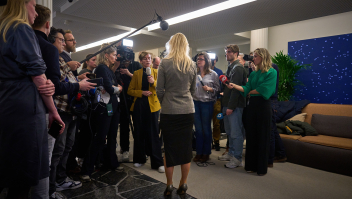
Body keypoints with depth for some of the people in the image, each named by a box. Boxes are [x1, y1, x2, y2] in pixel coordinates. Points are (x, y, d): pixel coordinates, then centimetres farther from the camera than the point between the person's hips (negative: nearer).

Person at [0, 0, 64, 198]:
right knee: (23, 176, 0)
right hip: (25, 109, -9)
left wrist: (47, 83, -2)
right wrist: (54, 110, -2)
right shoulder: (22, 29, -7)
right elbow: (37, 75, -11)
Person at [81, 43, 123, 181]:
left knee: (112, 136, 14)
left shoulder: (109, 69, 16)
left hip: (113, 106, 9)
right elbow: (109, 88, -17)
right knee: (100, 138, -6)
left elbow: (115, 85, 15)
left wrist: (113, 88, -5)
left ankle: (111, 163, 27)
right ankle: (86, 171, 4)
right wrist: (118, 88, 1)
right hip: (105, 107, -9)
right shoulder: (101, 68, -10)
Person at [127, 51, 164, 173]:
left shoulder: (156, 72, 7)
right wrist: (141, 92, -9)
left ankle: (157, 163, 7)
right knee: (139, 133, 9)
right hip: (139, 105, 2)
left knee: (153, 133, -2)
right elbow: (130, 90, 6)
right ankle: (139, 159, 26)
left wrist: (154, 82, -19)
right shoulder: (136, 73, 10)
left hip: (152, 105, -2)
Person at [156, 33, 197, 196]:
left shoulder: (165, 63, -6)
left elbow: (160, 89, -3)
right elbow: (193, 90, 11)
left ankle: (169, 186, 21)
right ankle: (183, 185, 23)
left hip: (169, 112, -2)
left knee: (169, 148, 9)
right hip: (187, 111, 3)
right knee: (186, 148, 11)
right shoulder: (192, 65, 4)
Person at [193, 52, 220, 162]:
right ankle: (199, 152, 22)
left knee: (206, 128, 7)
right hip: (195, 102, 3)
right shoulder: (194, 73, 7)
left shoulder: (213, 74, -1)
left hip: (207, 103, -3)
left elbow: (218, 89, -1)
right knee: (198, 128, 10)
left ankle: (206, 153, 21)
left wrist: (209, 89, -16)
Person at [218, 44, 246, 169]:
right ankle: (231, 153, 28)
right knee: (229, 131, 16)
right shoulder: (230, 67, 18)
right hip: (228, 104, 9)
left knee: (236, 133, -2)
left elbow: (236, 88, -18)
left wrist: (231, 106, -20)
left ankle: (237, 159, 8)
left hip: (235, 105, -9)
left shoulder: (238, 68, -11)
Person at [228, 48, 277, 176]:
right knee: (251, 136, 10)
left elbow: (264, 90, -16)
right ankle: (251, 165, 22)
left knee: (262, 137, 2)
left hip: (263, 106, -6)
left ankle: (262, 168, 17)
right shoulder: (254, 73, 14)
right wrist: (234, 86, -12)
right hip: (251, 105, 6)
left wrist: (251, 92, -3)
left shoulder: (271, 72, -5)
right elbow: (246, 88, 3)